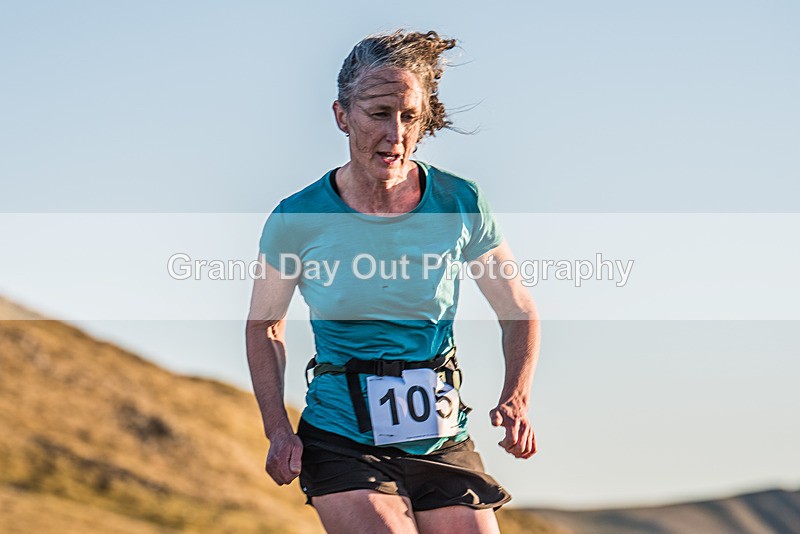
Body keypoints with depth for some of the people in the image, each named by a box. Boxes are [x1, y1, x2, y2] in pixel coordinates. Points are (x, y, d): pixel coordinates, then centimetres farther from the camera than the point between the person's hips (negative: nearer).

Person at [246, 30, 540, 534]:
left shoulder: (460, 205, -3)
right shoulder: (297, 221, -6)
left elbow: (519, 313, 9)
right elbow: (264, 326, 9)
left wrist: (516, 402, -8)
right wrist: (278, 430, -3)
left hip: (442, 444, 2)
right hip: (342, 447, -2)